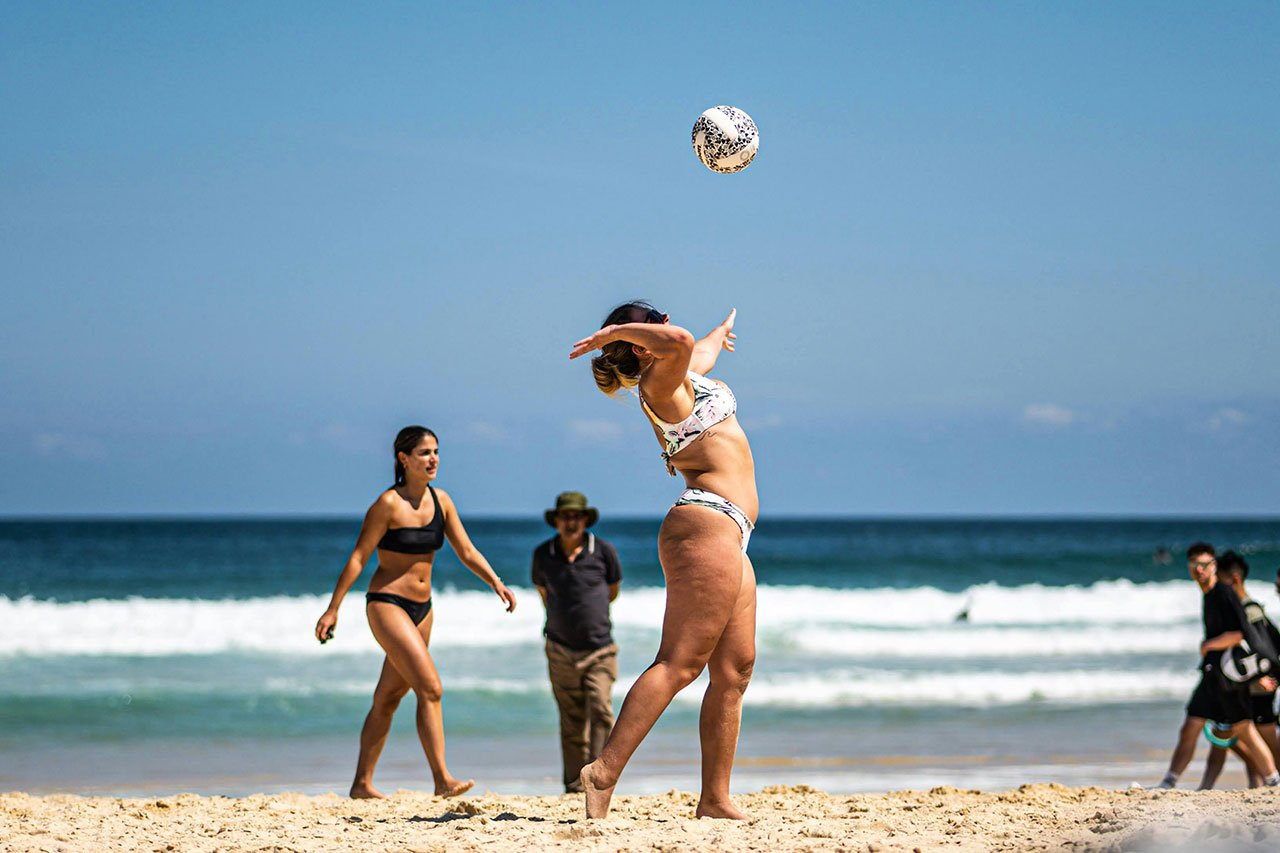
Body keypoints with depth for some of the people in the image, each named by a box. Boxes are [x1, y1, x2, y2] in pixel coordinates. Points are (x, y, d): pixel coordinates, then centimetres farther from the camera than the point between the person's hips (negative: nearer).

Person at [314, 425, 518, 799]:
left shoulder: (441, 501, 6)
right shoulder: (389, 504, -13)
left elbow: (467, 552, 9)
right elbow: (358, 558, -11)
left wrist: (496, 583, -6)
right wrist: (332, 608, -12)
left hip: (421, 608, 7)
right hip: (386, 604, -7)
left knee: (388, 698, 12)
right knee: (429, 687, -18)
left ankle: (362, 783, 20)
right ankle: (443, 779, -20)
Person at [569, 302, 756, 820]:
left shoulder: (686, 378, 21)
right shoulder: (659, 381, -7)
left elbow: (700, 352, 46)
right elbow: (680, 343, -30)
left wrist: (719, 334, 67)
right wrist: (617, 332, -13)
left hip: (726, 540, 10)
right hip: (709, 524, -10)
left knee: (734, 671, 6)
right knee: (679, 663, -16)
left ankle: (715, 800, 4)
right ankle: (605, 771, -22)